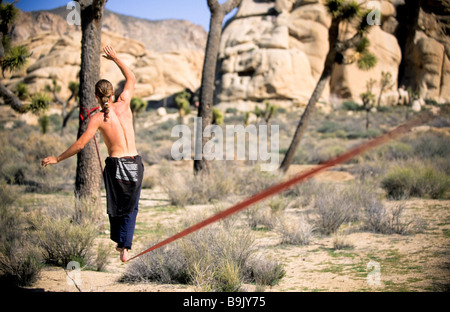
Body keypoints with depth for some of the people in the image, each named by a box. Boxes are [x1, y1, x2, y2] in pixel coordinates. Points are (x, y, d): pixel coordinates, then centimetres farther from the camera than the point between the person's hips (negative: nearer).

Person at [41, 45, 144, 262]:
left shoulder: (97, 118, -7)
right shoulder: (123, 104, 0)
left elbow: (80, 144, -9)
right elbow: (131, 78, 17)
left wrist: (57, 159, 1)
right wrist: (115, 58, 26)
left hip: (115, 163, -2)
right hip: (134, 162, 2)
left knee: (114, 205, 19)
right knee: (131, 206, 8)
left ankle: (119, 242, 31)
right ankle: (125, 248, 1)